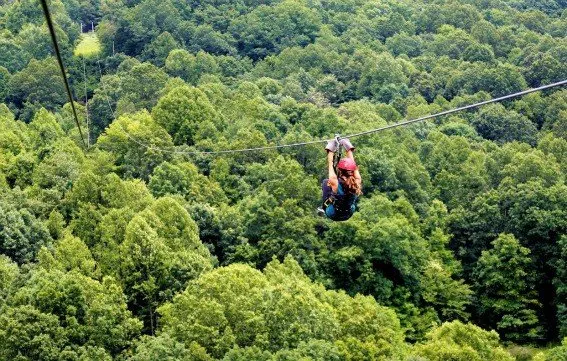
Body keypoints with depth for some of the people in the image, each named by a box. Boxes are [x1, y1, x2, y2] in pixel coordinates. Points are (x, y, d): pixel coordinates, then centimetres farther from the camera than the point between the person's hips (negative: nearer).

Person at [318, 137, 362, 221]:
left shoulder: (335, 183, -32)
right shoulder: (357, 182, -24)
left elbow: (330, 165, -15)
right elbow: (353, 163, -9)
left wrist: (331, 149, -1)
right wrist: (349, 148, 4)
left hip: (333, 215, -3)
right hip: (348, 215, 3)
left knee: (325, 181, 11)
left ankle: (324, 207, 22)